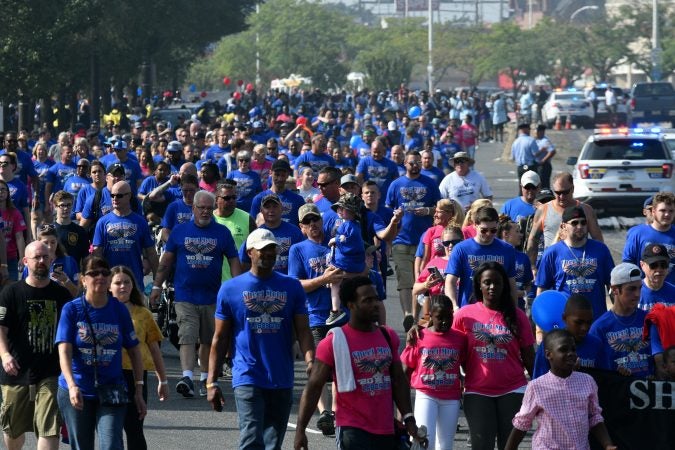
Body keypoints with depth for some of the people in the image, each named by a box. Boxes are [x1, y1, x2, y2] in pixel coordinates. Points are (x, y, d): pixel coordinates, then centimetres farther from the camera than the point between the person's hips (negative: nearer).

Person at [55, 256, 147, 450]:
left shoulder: (119, 310, 2)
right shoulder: (71, 310, -4)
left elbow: (134, 350, 8)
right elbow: (64, 351, -13)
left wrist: (139, 391, 4)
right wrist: (72, 386, -28)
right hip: (76, 392, 0)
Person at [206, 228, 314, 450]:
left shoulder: (292, 287, 7)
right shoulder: (230, 289, 3)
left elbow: (303, 330, 4)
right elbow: (220, 338, 6)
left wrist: (310, 361, -15)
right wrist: (211, 382, 1)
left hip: (282, 381, 3)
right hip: (247, 379, -3)